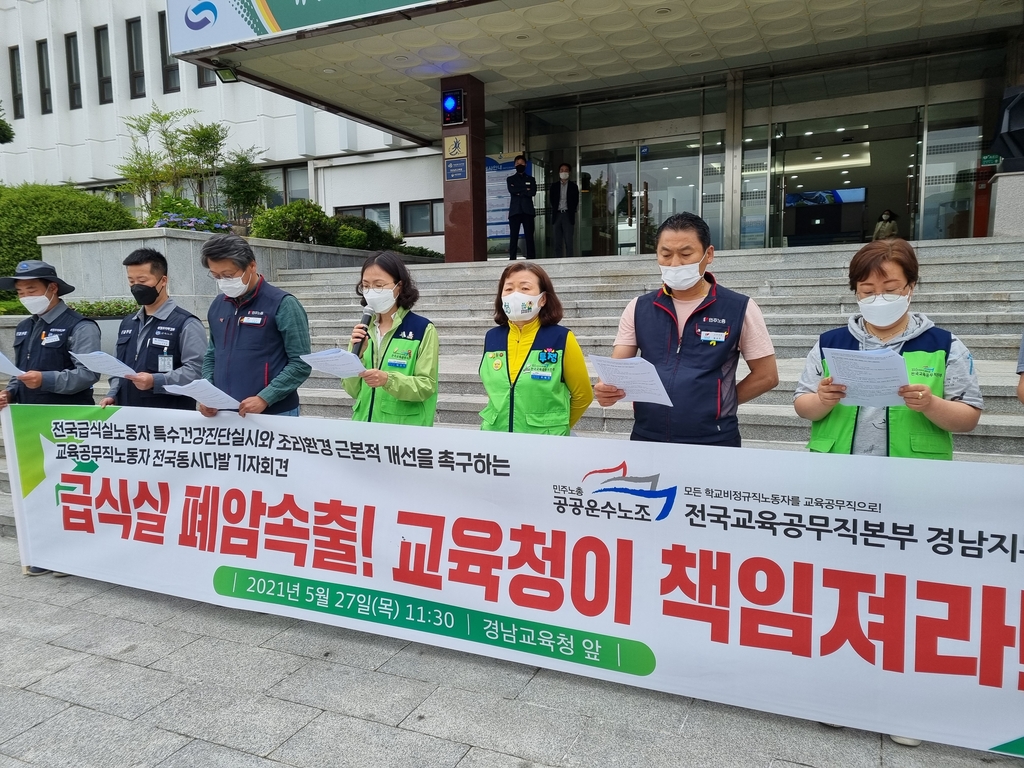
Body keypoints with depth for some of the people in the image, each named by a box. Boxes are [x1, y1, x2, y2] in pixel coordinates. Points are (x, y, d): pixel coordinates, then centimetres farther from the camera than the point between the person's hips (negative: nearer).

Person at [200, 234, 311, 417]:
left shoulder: (282, 304, -9)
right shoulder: (217, 306, 9)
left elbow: (301, 363, -13)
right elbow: (212, 356, 18)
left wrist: (264, 399, -20)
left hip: (273, 415, -5)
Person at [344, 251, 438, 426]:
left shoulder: (423, 329, -8)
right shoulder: (363, 328, 4)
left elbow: (426, 386, -12)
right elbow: (353, 390, 3)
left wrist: (388, 380, -26)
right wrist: (356, 353, -11)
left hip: (405, 427, -3)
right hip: (364, 423, 4)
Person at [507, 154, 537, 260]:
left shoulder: (531, 179, 18)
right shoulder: (510, 179, 16)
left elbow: (533, 192, 0)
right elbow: (511, 190, -4)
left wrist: (519, 192, -4)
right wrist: (525, 189, -2)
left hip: (528, 211, 1)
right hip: (515, 211, 0)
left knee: (529, 236, -4)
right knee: (513, 236, -6)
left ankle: (531, 259, -5)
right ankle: (512, 259, -8)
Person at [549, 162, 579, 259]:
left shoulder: (573, 186, 9)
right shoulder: (554, 186, 13)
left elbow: (575, 202, 7)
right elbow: (552, 201, 10)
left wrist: (570, 212, 2)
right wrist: (555, 211, 2)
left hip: (568, 215, -2)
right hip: (557, 215, 2)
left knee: (568, 242, -8)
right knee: (557, 243, 1)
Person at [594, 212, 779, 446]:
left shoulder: (739, 309, -4)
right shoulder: (638, 309, 5)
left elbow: (766, 375, 1)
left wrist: (716, 404, 0)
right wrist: (606, 388, -20)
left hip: (712, 443, -3)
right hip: (646, 440, 3)